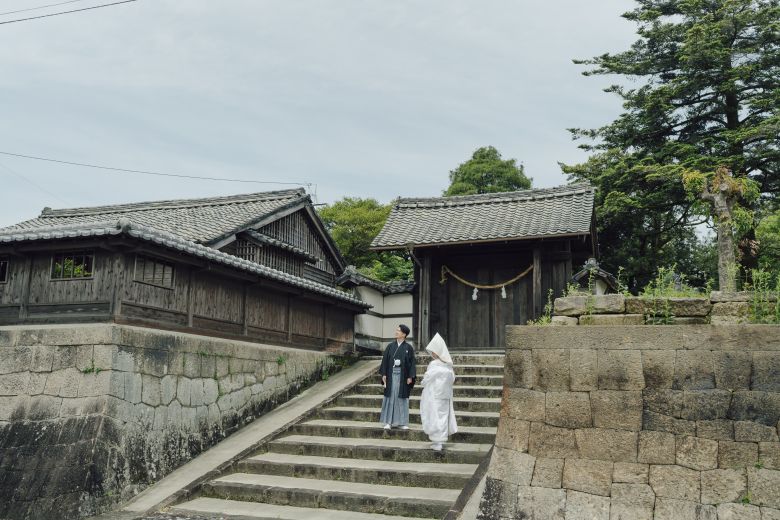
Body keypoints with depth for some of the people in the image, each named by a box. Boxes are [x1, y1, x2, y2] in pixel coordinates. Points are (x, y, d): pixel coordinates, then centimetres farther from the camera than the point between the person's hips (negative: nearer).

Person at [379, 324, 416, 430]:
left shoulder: (409, 348, 0)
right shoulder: (390, 346, 4)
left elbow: (412, 362, -1)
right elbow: (385, 360, 4)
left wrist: (410, 377, -8)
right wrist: (384, 374, -3)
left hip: (403, 376, -1)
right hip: (391, 374, 1)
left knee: (402, 398, 4)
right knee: (390, 397, 2)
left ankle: (402, 422, 12)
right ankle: (388, 422, 7)